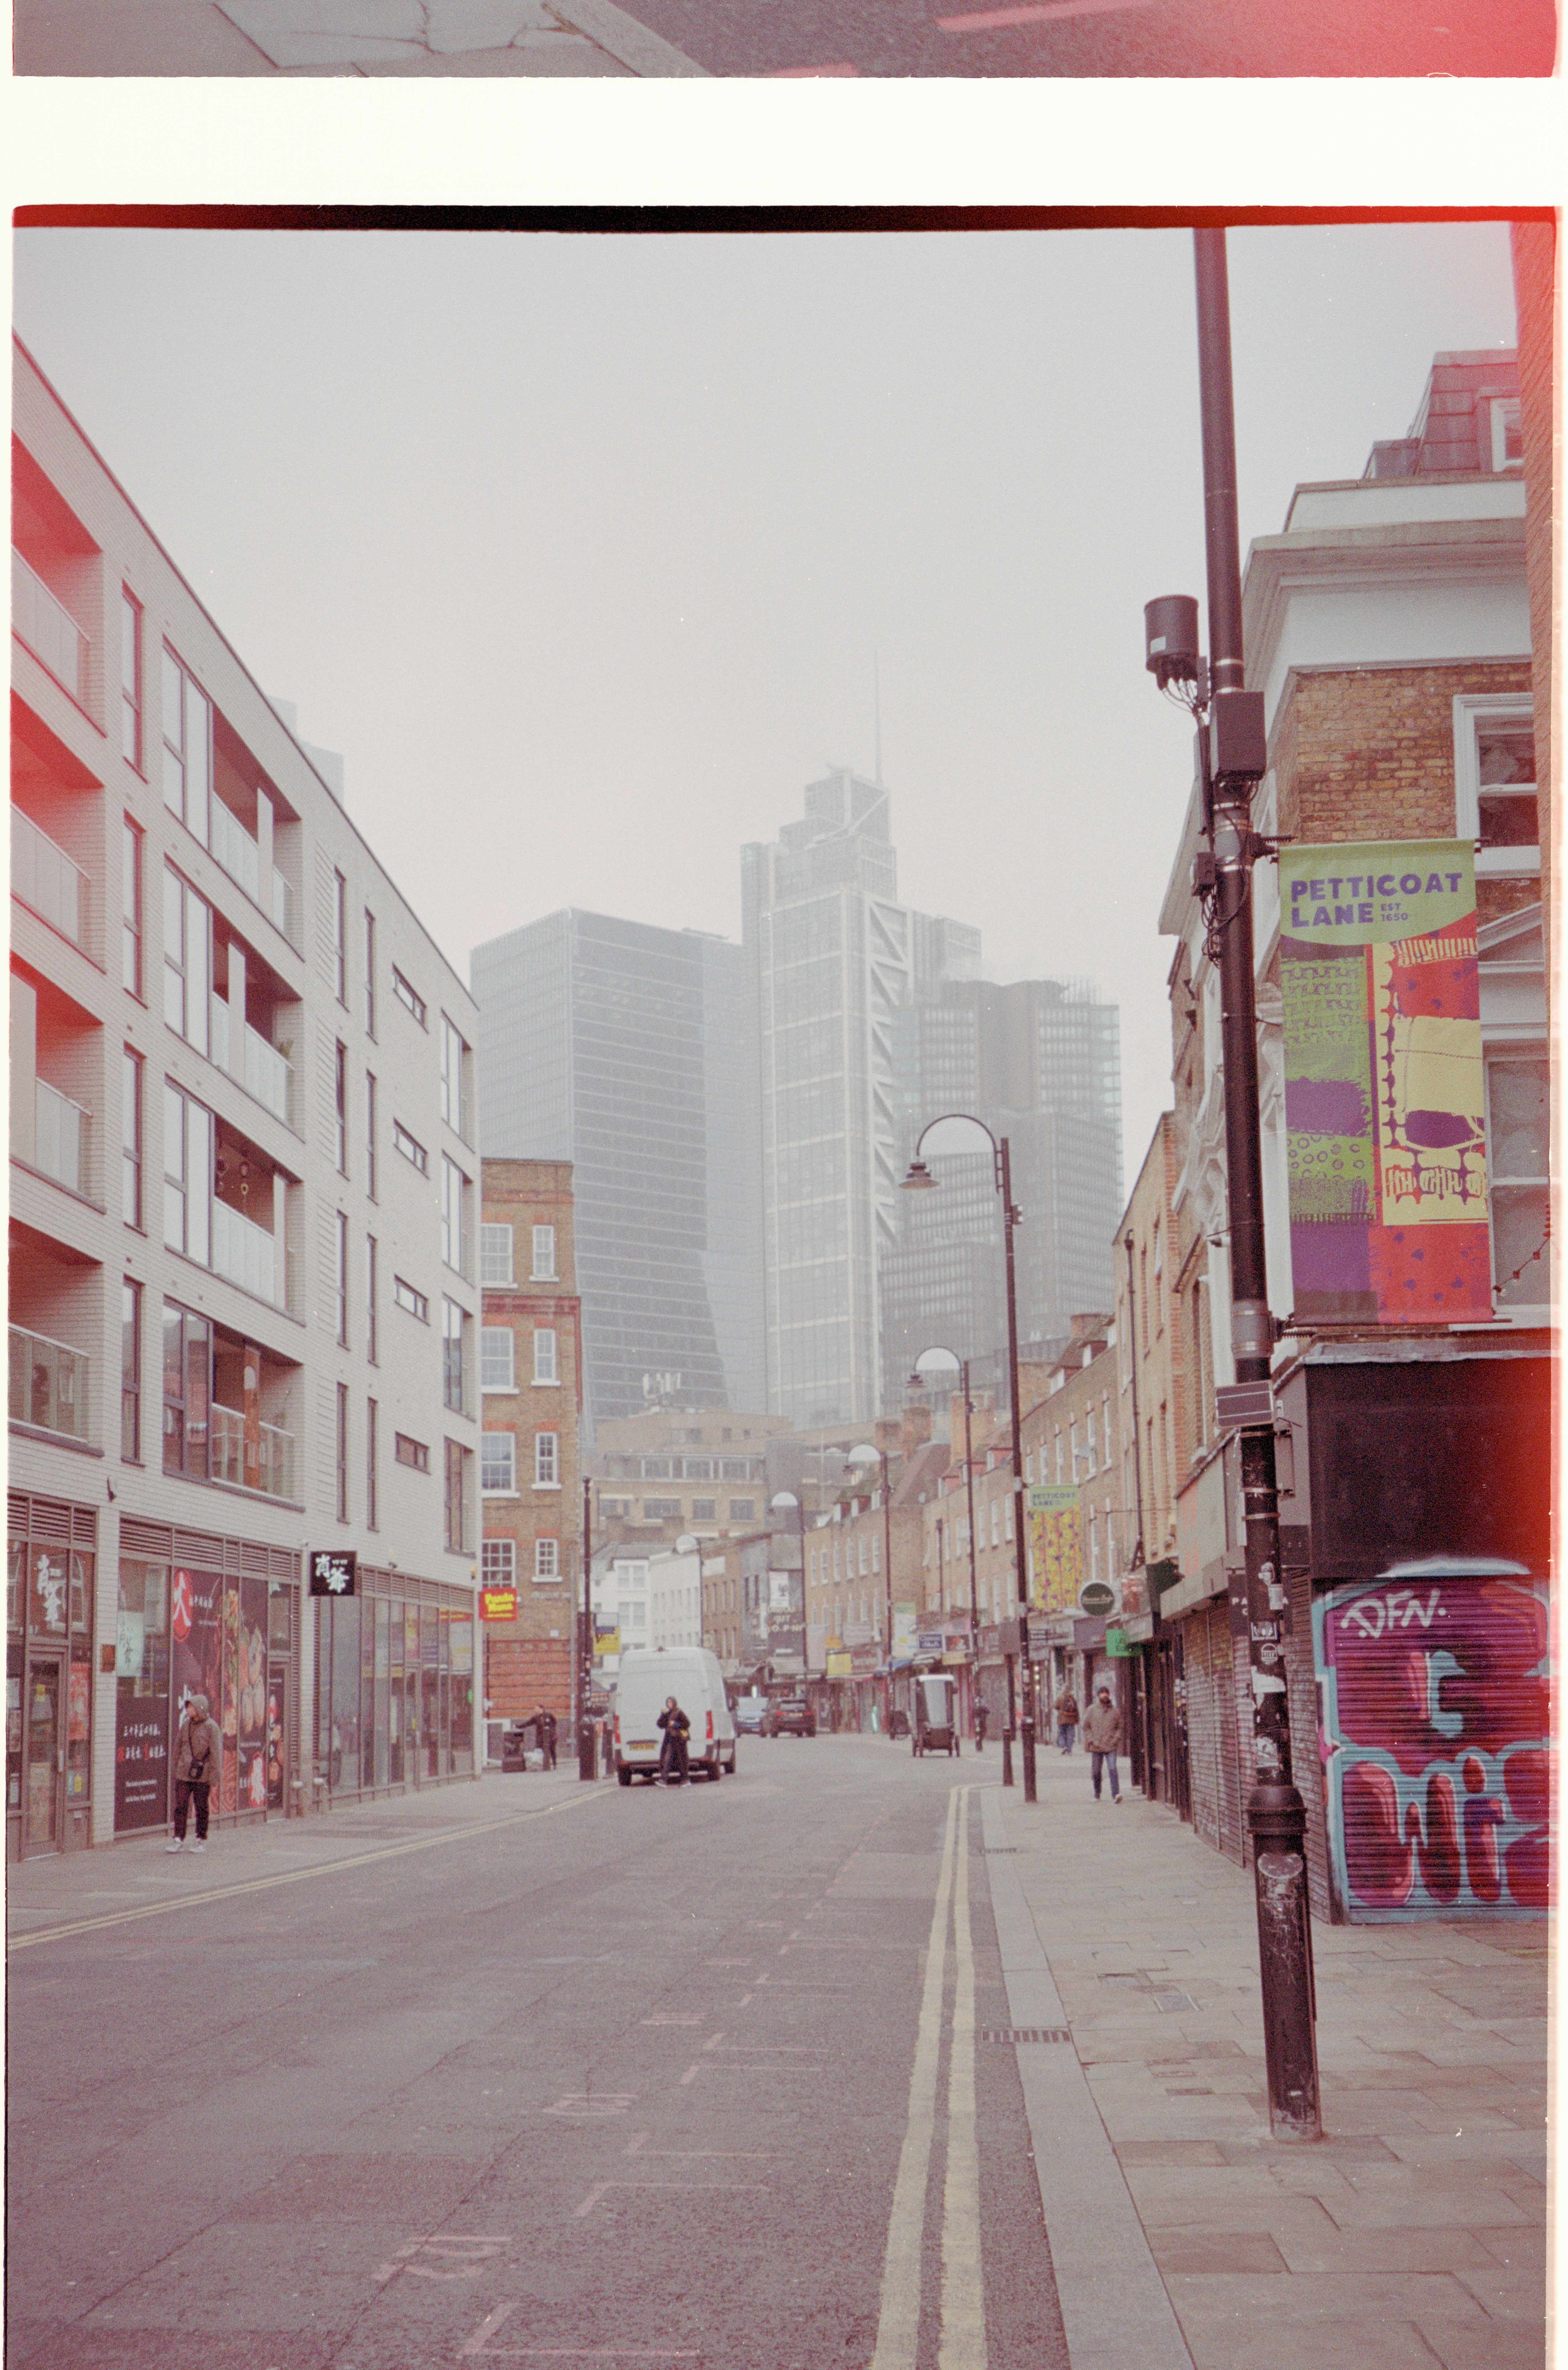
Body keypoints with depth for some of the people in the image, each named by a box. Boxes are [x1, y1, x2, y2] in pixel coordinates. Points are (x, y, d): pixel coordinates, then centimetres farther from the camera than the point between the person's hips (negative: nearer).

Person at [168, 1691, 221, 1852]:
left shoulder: (211, 1727, -7)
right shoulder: (186, 1725, 8)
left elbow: (216, 1754, -7)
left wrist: (214, 1780, -9)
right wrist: (176, 1769, 16)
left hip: (203, 1777, -4)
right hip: (183, 1775, 4)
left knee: (202, 1808, 5)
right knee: (180, 1807, -3)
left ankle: (201, 1840, 17)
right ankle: (179, 1840, 2)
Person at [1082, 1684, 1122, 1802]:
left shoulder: (1115, 1710, 8)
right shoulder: (1092, 1710, 5)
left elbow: (1120, 1727, 14)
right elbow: (1086, 1727, 6)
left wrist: (1116, 1739, -1)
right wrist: (1092, 1740, -4)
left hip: (1111, 1746, -1)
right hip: (1096, 1747, 1)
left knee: (1112, 1770, -15)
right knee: (1096, 1772, 7)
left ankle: (1116, 1794, -21)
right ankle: (1097, 1795, 23)